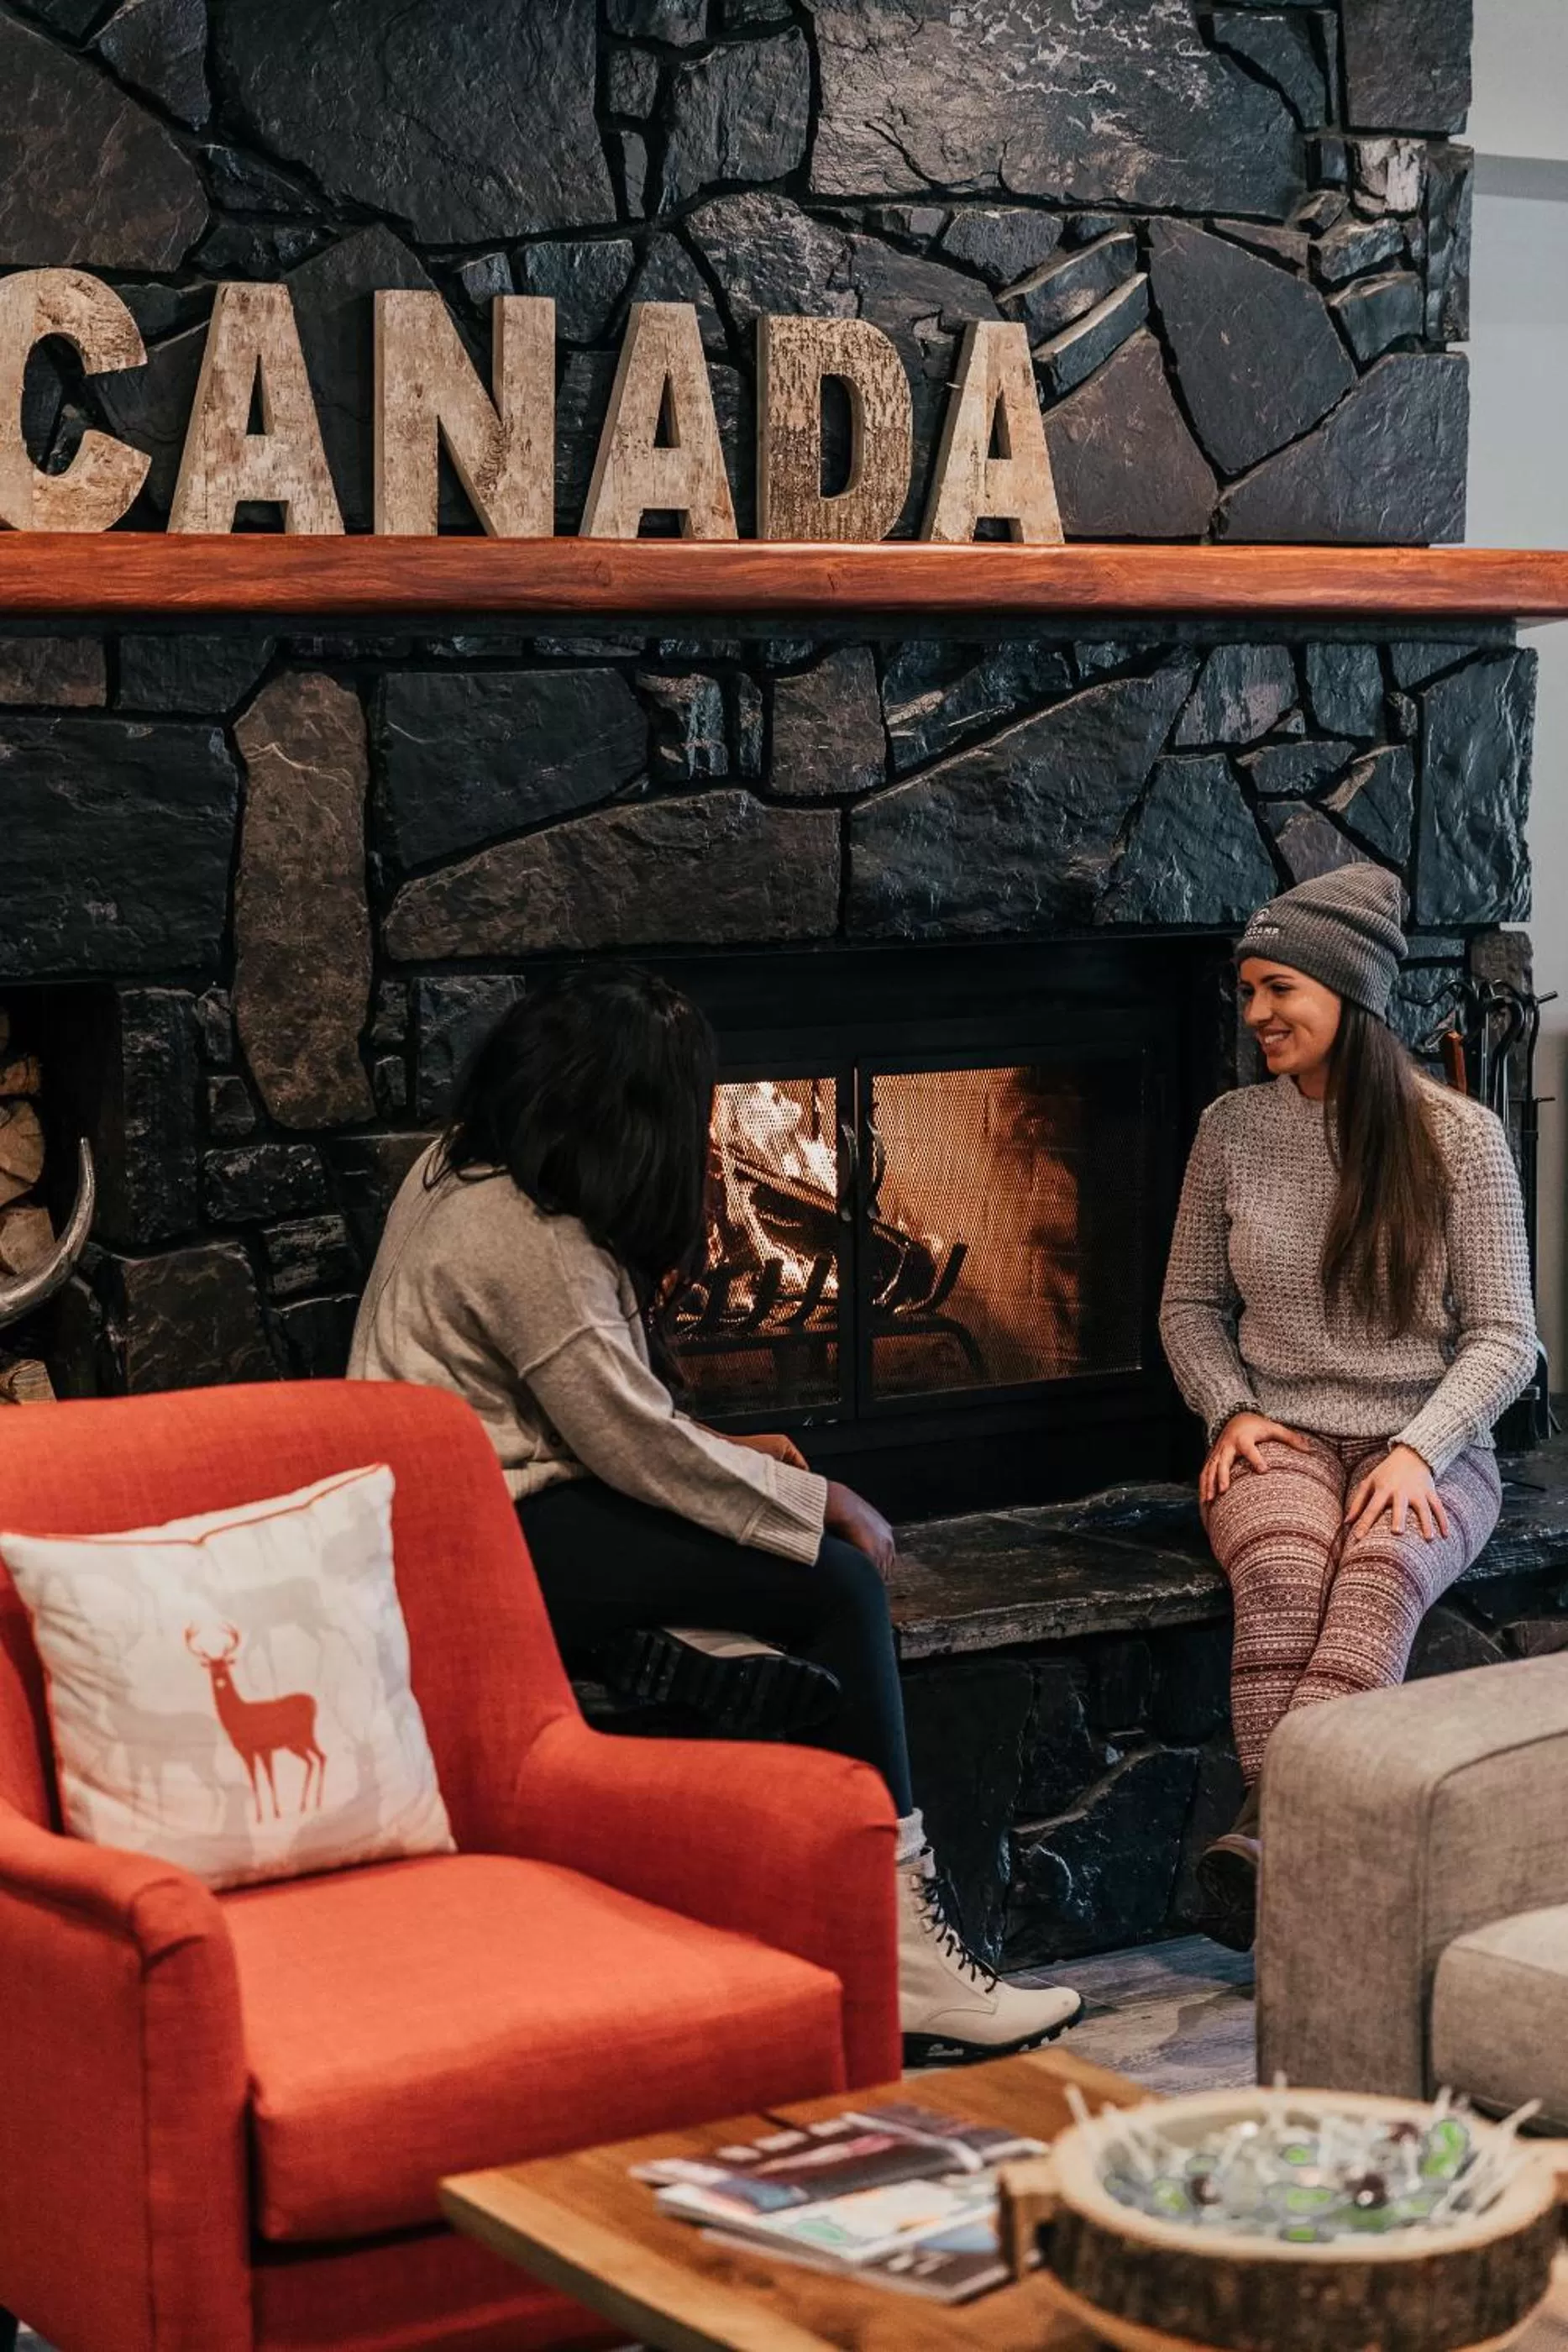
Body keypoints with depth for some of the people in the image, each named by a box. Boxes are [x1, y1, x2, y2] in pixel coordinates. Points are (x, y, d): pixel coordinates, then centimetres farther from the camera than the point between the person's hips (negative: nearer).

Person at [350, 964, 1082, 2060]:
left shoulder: (466, 1174, 12)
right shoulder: (527, 1242, -20)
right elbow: (639, 1446, -19)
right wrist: (822, 1503, -9)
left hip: (493, 1505, 10)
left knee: (832, 1566, 0)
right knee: (837, 1580, -16)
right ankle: (902, 1953, -13)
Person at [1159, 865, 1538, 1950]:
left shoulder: (1459, 1136, -1)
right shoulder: (1233, 1130, 7)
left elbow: (1503, 1338, -2)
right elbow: (1191, 1306, 15)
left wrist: (1416, 1450, -17)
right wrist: (1231, 1412, -4)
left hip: (1428, 1447, -2)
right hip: (1283, 1441, 2)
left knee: (1383, 1570, -37)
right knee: (1282, 1572, -35)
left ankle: (1272, 1834, -51)